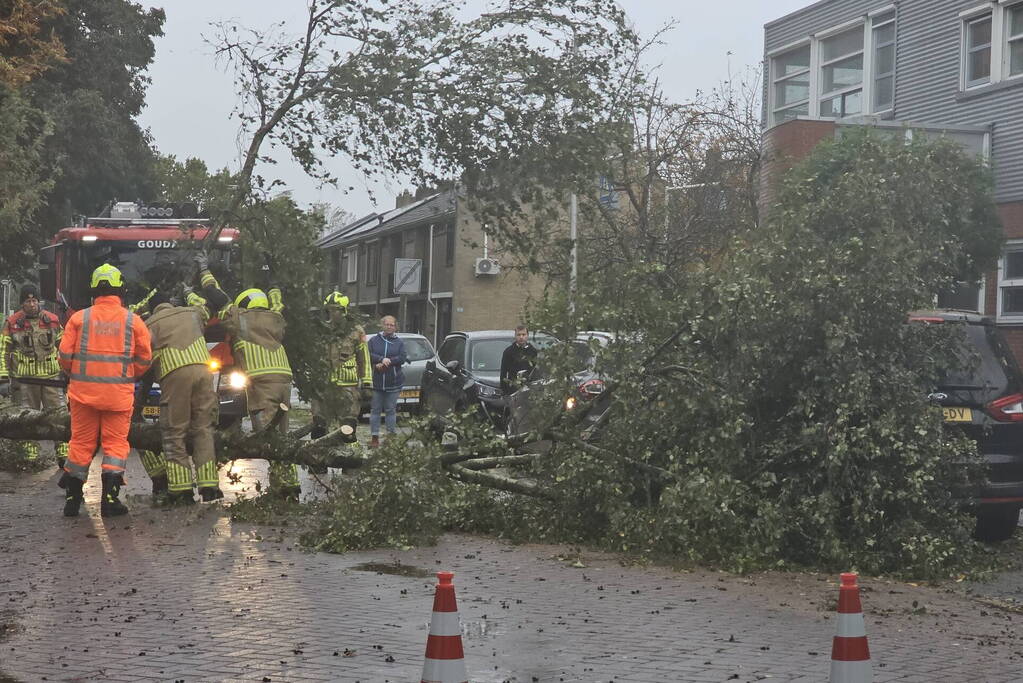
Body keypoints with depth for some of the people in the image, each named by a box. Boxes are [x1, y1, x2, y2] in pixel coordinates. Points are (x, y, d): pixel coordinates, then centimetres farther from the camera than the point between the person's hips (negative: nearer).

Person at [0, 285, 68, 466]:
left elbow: (63, 347, 15)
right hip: (25, 378, -1)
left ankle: (63, 454, 2)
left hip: (51, 377, 1)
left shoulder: (52, 320, 5)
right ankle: (30, 456, 14)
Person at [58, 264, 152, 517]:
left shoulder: (79, 318, 1)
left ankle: (72, 496, 14)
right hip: (119, 392, -1)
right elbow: (145, 359, 4)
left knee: (81, 441, 10)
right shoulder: (133, 321, 0)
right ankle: (110, 495, -3)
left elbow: (64, 356, 2)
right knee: (116, 442, 5)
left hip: (83, 390, 1)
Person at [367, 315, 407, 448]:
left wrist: (387, 362, -14)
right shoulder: (373, 340, 7)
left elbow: (402, 358, -5)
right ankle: (374, 436, 6)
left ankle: (391, 434, 9)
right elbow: (369, 355, -6)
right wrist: (382, 359, -19)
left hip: (393, 382, 0)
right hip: (376, 381, 0)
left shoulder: (399, 342, 8)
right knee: (375, 409, 3)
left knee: (391, 410, 4)